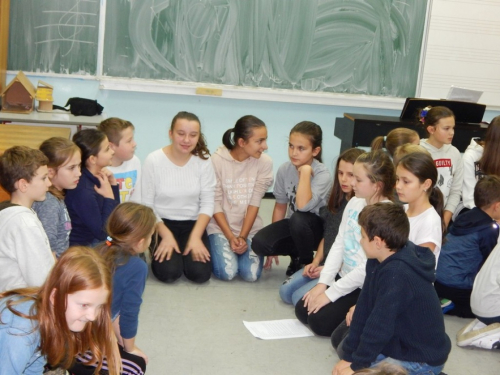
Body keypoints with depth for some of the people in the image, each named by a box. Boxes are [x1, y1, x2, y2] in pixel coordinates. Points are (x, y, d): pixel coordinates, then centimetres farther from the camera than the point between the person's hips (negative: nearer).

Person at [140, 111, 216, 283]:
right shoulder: (153, 160, -13)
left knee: (200, 273, -17)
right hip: (162, 223, -2)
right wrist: (166, 235, -17)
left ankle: (190, 246, 16)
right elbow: (147, 205, -8)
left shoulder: (203, 161, -7)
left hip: (192, 224, 2)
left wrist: (195, 236, -16)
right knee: (169, 273, -21)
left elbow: (207, 204, -4)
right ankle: (159, 249, 13)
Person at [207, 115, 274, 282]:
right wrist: (231, 237, -16)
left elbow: (254, 203, -9)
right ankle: (217, 247, 13)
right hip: (220, 226, -1)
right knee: (227, 272, -20)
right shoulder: (217, 160, -13)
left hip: (249, 227, 2)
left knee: (251, 274, -17)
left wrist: (243, 236, -14)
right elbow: (215, 203, -10)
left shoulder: (264, 162, -11)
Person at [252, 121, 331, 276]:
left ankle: (307, 263, -9)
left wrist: (305, 171, -31)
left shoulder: (322, 174, -22)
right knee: (259, 243, -22)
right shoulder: (284, 169, -6)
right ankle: (296, 254, 9)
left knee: (298, 219, -38)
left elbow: (303, 206, -38)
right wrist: (274, 240, 6)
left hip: (317, 228, -4)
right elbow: (280, 205, 5)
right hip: (293, 226, 5)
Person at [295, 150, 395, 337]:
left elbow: (369, 267, -24)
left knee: (320, 321, -15)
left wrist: (331, 293, -18)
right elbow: (338, 244, 5)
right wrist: (323, 283, -3)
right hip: (344, 277, 8)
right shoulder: (354, 203, 2)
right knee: (302, 310, 2)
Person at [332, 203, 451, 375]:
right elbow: (364, 310, -1)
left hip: (423, 358, -9)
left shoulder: (397, 274, -30)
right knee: (343, 345, 12)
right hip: (402, 342, 9)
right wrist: (348, 356, -1)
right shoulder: (378, 262, -2)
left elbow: (379, 326, -26)